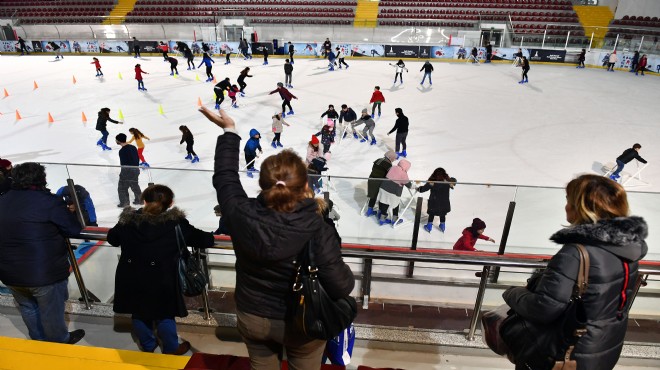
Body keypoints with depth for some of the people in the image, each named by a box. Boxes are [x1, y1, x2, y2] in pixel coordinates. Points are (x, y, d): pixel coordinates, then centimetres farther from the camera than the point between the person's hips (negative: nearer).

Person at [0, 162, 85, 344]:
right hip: (45, 274, -6)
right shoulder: (49, 201, -19)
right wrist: (69, 213, 5)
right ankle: (60, 342, 35)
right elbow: (74, 229, -15)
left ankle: (39, 340, 46)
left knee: (28, 309, 26)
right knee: (52, 311, 14)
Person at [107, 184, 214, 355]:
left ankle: (148, 346, 45)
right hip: (160, 281, -3)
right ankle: (171, 348, 36)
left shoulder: (129, 220, -4)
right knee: (164, 315, 17)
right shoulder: (176, 223, -13)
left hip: (131, 279, 3)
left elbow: (112, 239, 13)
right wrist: (212, 237, 13)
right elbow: (200, 239, -8)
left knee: (139, 313, 25)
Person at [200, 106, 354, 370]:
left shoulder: (241, 215, -26)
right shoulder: (318, 230, -32)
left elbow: (225, 176, -7)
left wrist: (229, 130, 4)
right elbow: (341, 287, -26)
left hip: (252, 318, 2)